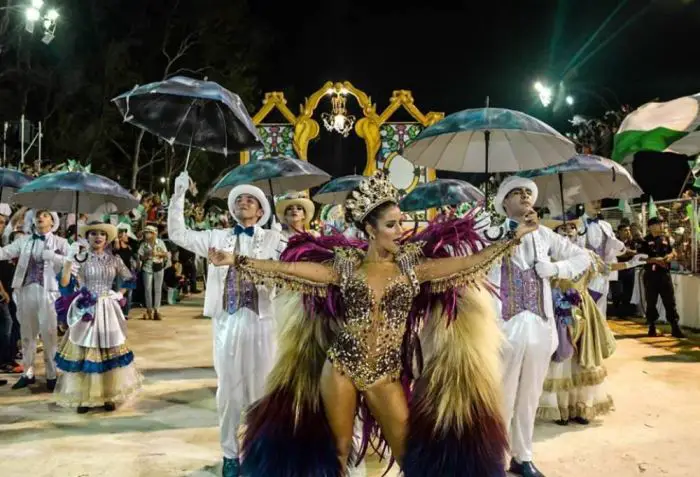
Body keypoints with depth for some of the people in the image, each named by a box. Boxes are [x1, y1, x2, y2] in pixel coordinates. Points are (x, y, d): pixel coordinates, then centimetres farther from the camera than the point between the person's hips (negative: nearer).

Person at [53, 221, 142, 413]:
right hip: (86, 310, -2)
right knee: (84, 353, 2)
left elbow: (129, 279, 15)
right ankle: (84, 397, 14)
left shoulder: (114, 260, 4)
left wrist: (120, 294, 1)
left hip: (107, 311, 2)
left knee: (109, 352, 8)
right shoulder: (81, 258, -3)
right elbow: (64, 282, -13)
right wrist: (70, 258, -20)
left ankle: (109, 395, 20)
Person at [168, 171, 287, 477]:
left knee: (261, 389, 7)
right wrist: (179, 194, 3)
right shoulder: (217, 237, 10)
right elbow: (177, 233, 8)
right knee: (228, 390, 10)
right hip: (226, 322, 2)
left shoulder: (273, 240, 3)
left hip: (261, 321, -2)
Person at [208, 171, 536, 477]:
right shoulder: (346, 265, -3)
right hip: (340, 369, -1)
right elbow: (288, 269, -5)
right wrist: (236, 261, -9)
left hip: (386, 376, 1)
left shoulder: (411, 266, 0)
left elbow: (468, 262, -4)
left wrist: (513, 239, -7)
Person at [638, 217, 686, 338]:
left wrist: (670, 256, -7)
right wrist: (655, 260, -21)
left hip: (665, 274, 3)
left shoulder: (666, 239, 10)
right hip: (651, 275, -3)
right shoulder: (645, 241, -3)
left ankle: (675, 328, 6)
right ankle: (652, 327, 15)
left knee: (670, 301, 2)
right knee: (651, 302, 5)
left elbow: (674, 253, 16)